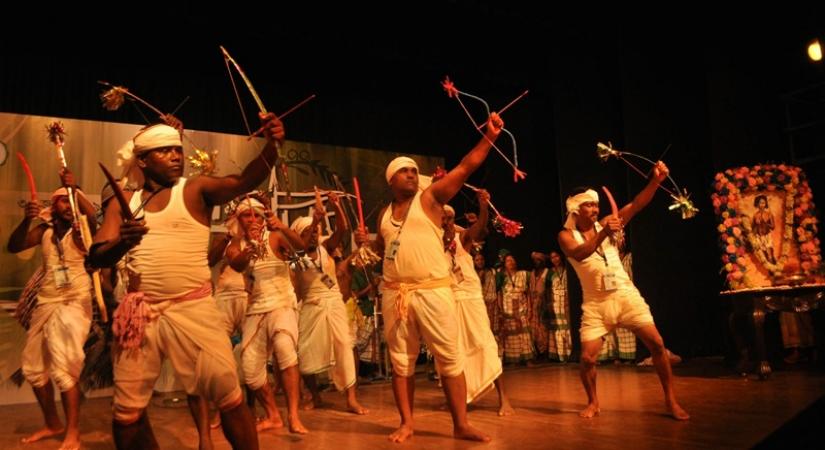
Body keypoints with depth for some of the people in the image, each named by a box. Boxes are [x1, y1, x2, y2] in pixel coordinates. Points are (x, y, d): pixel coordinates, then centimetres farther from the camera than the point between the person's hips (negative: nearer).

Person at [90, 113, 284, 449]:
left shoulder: (196, 190, 2)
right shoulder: (124, 203, 11)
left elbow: (245, 181, -16)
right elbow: (96, 258, 4)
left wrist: (271, 146, -34)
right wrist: (121, 243, -18)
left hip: (193, 308, -3)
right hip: (139, 312, 3)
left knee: (228, 394, -3)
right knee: (127, 408, 11)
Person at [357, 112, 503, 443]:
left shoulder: (430, 198, 1)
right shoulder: (385, 214, 14)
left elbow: (465, 168, -9)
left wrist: (489, 136, -18)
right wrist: (366, 242, 10)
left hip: (432, 291, -4)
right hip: (394, 294, 4)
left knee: (450, 359, 0)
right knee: (401, 362, 10)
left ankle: (461, 425, 10)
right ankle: (406, 424, 22)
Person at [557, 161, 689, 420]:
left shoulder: (605, 224, 4)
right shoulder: (566, 235, -3)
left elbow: (636, 205, -9)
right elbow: (579, 254, -25)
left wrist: (655, 181, -24)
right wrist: (603, 234, -39)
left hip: (626, 295, 2)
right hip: (595, 303, -2)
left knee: (657, 344, -6)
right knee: (587, 358, -8)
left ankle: (670, 401, 10)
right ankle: (593, 402, 18)